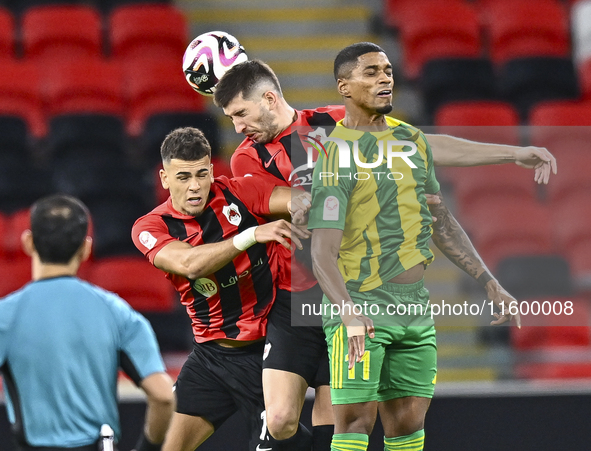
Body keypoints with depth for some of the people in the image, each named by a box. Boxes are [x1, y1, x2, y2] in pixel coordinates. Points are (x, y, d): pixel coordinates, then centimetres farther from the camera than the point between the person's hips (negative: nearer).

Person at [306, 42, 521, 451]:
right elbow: (323, 253, -17)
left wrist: (489, 283, 17)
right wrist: (348, 313, -33)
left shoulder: (412, 140, 13)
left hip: (415, 307, 7)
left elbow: (441, 221, 22)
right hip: (361, 305, -7)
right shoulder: (338, 153, -10)